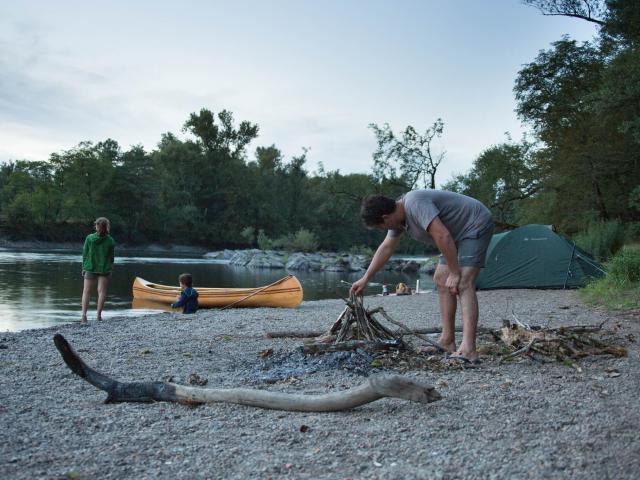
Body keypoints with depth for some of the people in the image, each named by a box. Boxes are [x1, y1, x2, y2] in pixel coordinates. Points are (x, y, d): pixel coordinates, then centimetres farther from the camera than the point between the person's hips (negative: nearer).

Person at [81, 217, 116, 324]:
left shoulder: (89, 238, -6)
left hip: (90, 268, 0)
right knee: (102, 291, 7)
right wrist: (110, 270, 10)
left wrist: (84, 268, 8)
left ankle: (84, 315, -3)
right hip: (105, 269, 0)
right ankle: (98, 315, 7)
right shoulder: (110, 241, -5)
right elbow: (112, 257, 0)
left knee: (86, 292, 7)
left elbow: (85, 254, -1)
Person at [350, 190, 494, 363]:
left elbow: (442, 236, -34)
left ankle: (468, 350, -30)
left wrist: (454, 272, -25)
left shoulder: (415, 203, -29)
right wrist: (365, 279, 17)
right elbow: (386, 248, 14)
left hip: (476, 225, -10)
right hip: (458, 234, 10)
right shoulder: (398, 215, 3)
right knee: (441, 280, 10)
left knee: (463, 284, -23)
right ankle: (447, 341, 12)